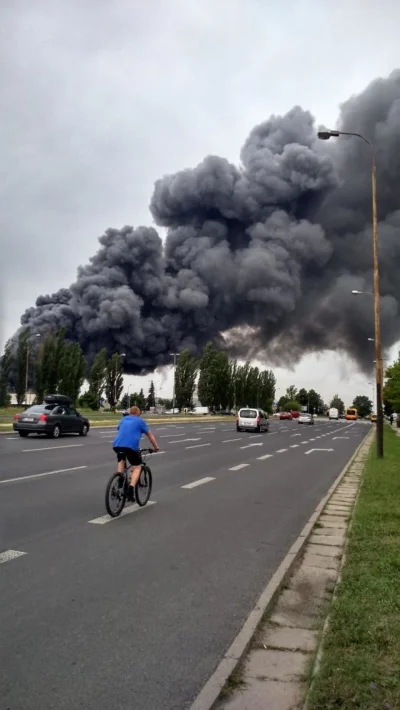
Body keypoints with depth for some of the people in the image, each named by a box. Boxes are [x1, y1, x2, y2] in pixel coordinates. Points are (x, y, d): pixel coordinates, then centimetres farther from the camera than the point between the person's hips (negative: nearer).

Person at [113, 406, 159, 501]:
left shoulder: (123, 419, 27)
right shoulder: (140, 421, 16)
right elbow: (150, 435, 21)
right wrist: (156, 447, 33)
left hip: (117, 445, 4)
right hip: (131, 446, -4)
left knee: (121, 460, 34)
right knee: (137, 467, 10)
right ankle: (130, 489, -8)